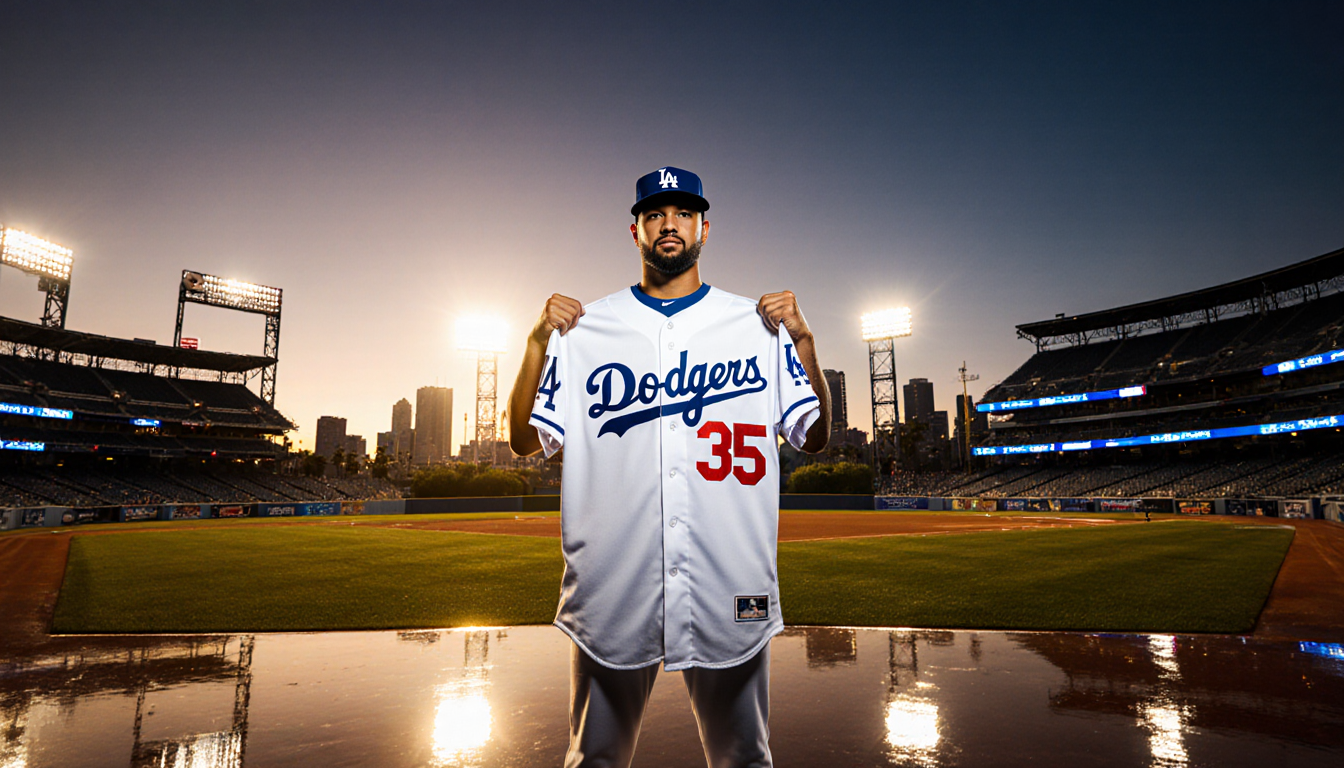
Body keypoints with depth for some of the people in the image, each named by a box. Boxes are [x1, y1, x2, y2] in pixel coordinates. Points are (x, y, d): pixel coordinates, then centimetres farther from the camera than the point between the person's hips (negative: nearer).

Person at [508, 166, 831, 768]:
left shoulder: (758, 325, 7)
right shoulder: (584, 329, 6)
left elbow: (813, 438, 6)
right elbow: (525, 441, 5)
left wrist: (803, 340, -6)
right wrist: (537, 344, -7)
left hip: (730, 591, 0)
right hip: (611, 588, 1)